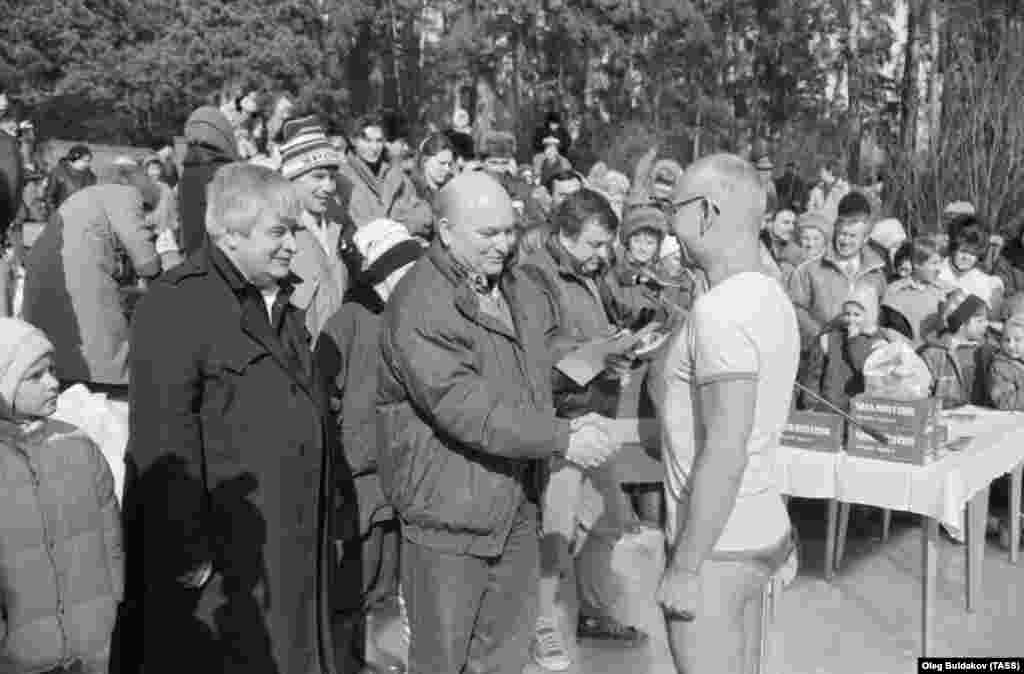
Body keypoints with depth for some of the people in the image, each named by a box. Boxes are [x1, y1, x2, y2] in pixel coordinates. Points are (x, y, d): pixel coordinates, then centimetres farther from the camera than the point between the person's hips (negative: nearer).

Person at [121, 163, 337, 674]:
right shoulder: (176, 304, -15)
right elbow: (165, 436, -21)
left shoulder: (280, 300, 14)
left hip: (287, 544, 8)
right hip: (219, 553, -8)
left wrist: (319, 514, 18)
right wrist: (186, 550, -22)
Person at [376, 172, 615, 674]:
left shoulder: (516, 287, 9)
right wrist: (562, 439, -24)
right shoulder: (419, 306, -20)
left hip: (515, 505, 8)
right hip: (448, 508, -8)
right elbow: (465, 409, -27)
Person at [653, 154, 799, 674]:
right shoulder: (770, 296, 8)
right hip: (759, 530, 9)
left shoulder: (723, 310, -21)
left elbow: (725, 451, -24)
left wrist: (686, 565, -20)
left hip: (719, 546, -9)